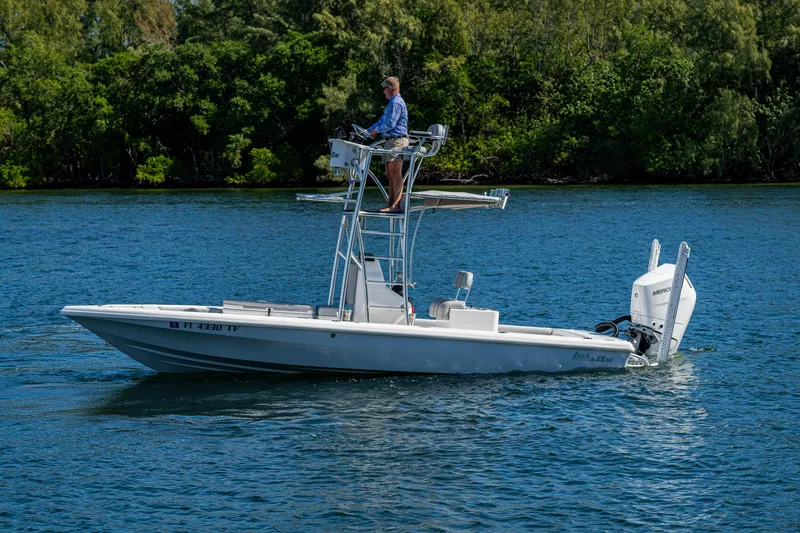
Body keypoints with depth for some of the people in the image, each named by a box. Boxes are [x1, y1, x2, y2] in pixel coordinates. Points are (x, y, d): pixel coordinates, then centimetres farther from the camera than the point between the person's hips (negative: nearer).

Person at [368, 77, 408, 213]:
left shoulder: (396, 102, -10)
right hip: (390, 141, 11)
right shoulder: (392, 103, 24)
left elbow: (390, 123, -18)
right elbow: (383, 121, 30)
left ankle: (396, 206, -20)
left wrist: (376, 130, -4)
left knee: (395, 174, -14)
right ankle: (390, 204, 11)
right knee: (390, 175, 10)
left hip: (397, 141, -11)